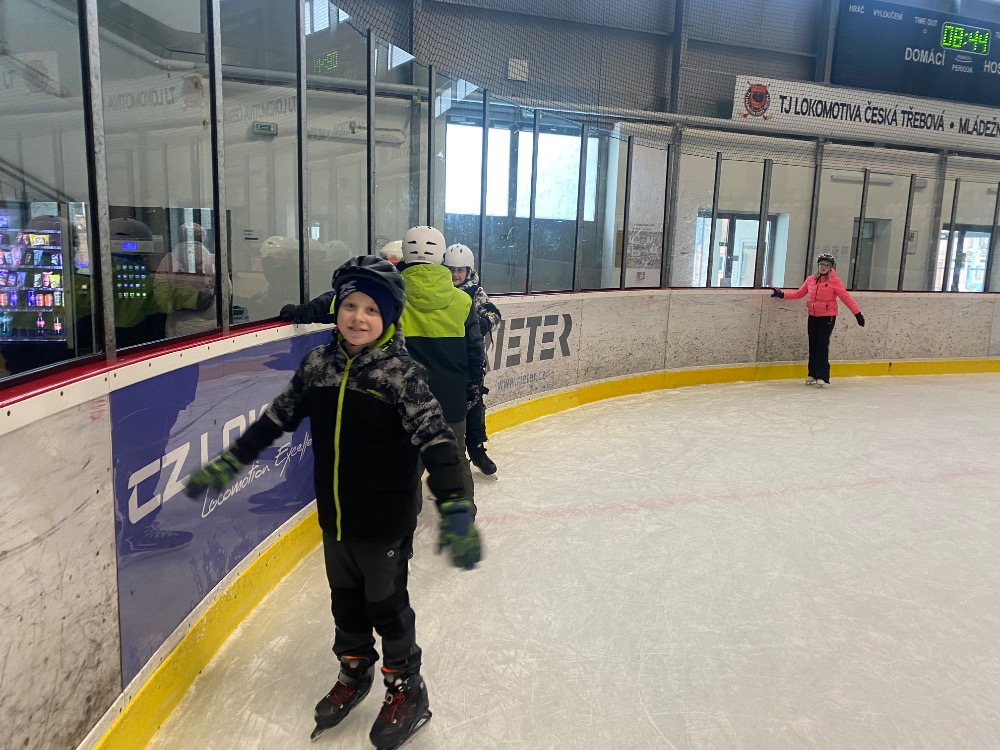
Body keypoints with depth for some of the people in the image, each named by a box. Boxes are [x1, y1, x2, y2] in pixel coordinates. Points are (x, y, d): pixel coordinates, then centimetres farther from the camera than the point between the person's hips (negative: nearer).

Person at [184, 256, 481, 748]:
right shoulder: (317, 365, -3)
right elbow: (276, 419, 8)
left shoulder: (400, 372, -18)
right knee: (345, 599, 22)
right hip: (334, 514, 5)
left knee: (386, 604, 12)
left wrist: (454, 506, -36)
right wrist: (227, 464, 11)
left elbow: (435, 439, -25)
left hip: (385, 518, -5)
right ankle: (354, 671, 47)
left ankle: (406, 689, 35)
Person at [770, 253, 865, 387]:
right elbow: (799, 293, 12)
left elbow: (846, 297, -12)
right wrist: (782, 294, 4)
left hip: (828, 317, -5)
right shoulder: (810, 279, 5)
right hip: (813, 316, 5)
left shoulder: (834, 281, -9)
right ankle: (812, 374, 19)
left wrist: (858, 313, -16)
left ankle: (822, 376, -7)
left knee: (822, 345, -9)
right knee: (813, 345, 9)